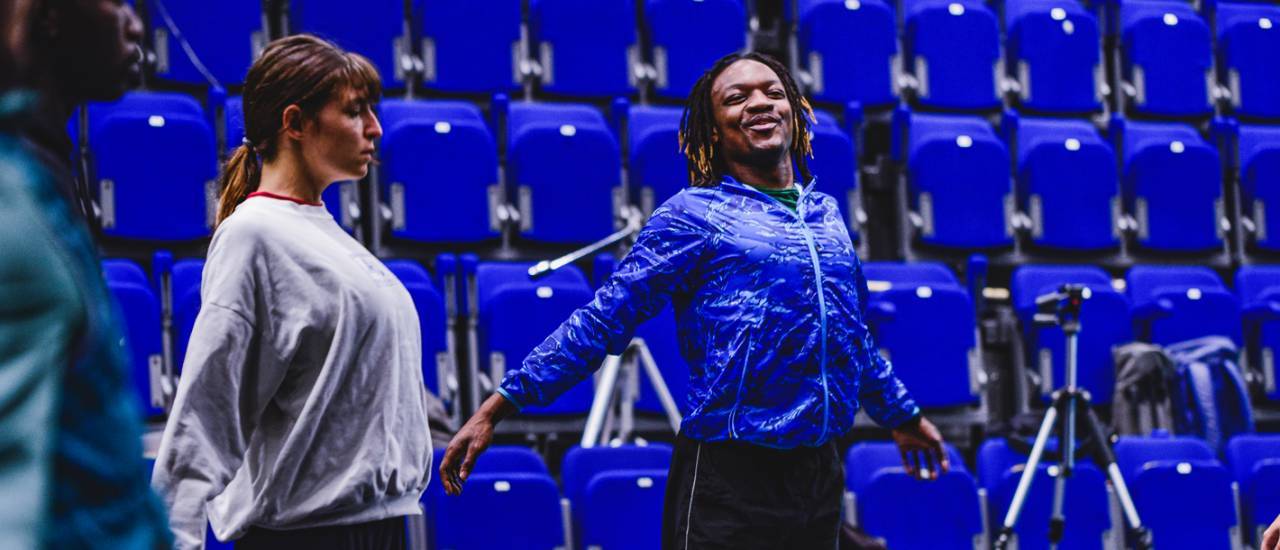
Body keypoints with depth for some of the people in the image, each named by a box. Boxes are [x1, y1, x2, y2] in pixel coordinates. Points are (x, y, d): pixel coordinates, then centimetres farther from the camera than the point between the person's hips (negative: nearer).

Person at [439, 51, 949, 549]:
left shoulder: (826, 213, 14)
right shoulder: (692, 215, -3)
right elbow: (604, 320, -5)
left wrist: (903, 416, 39)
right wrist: (498, 407, -11)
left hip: (819, 473, 6)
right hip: (727, 480, -5)